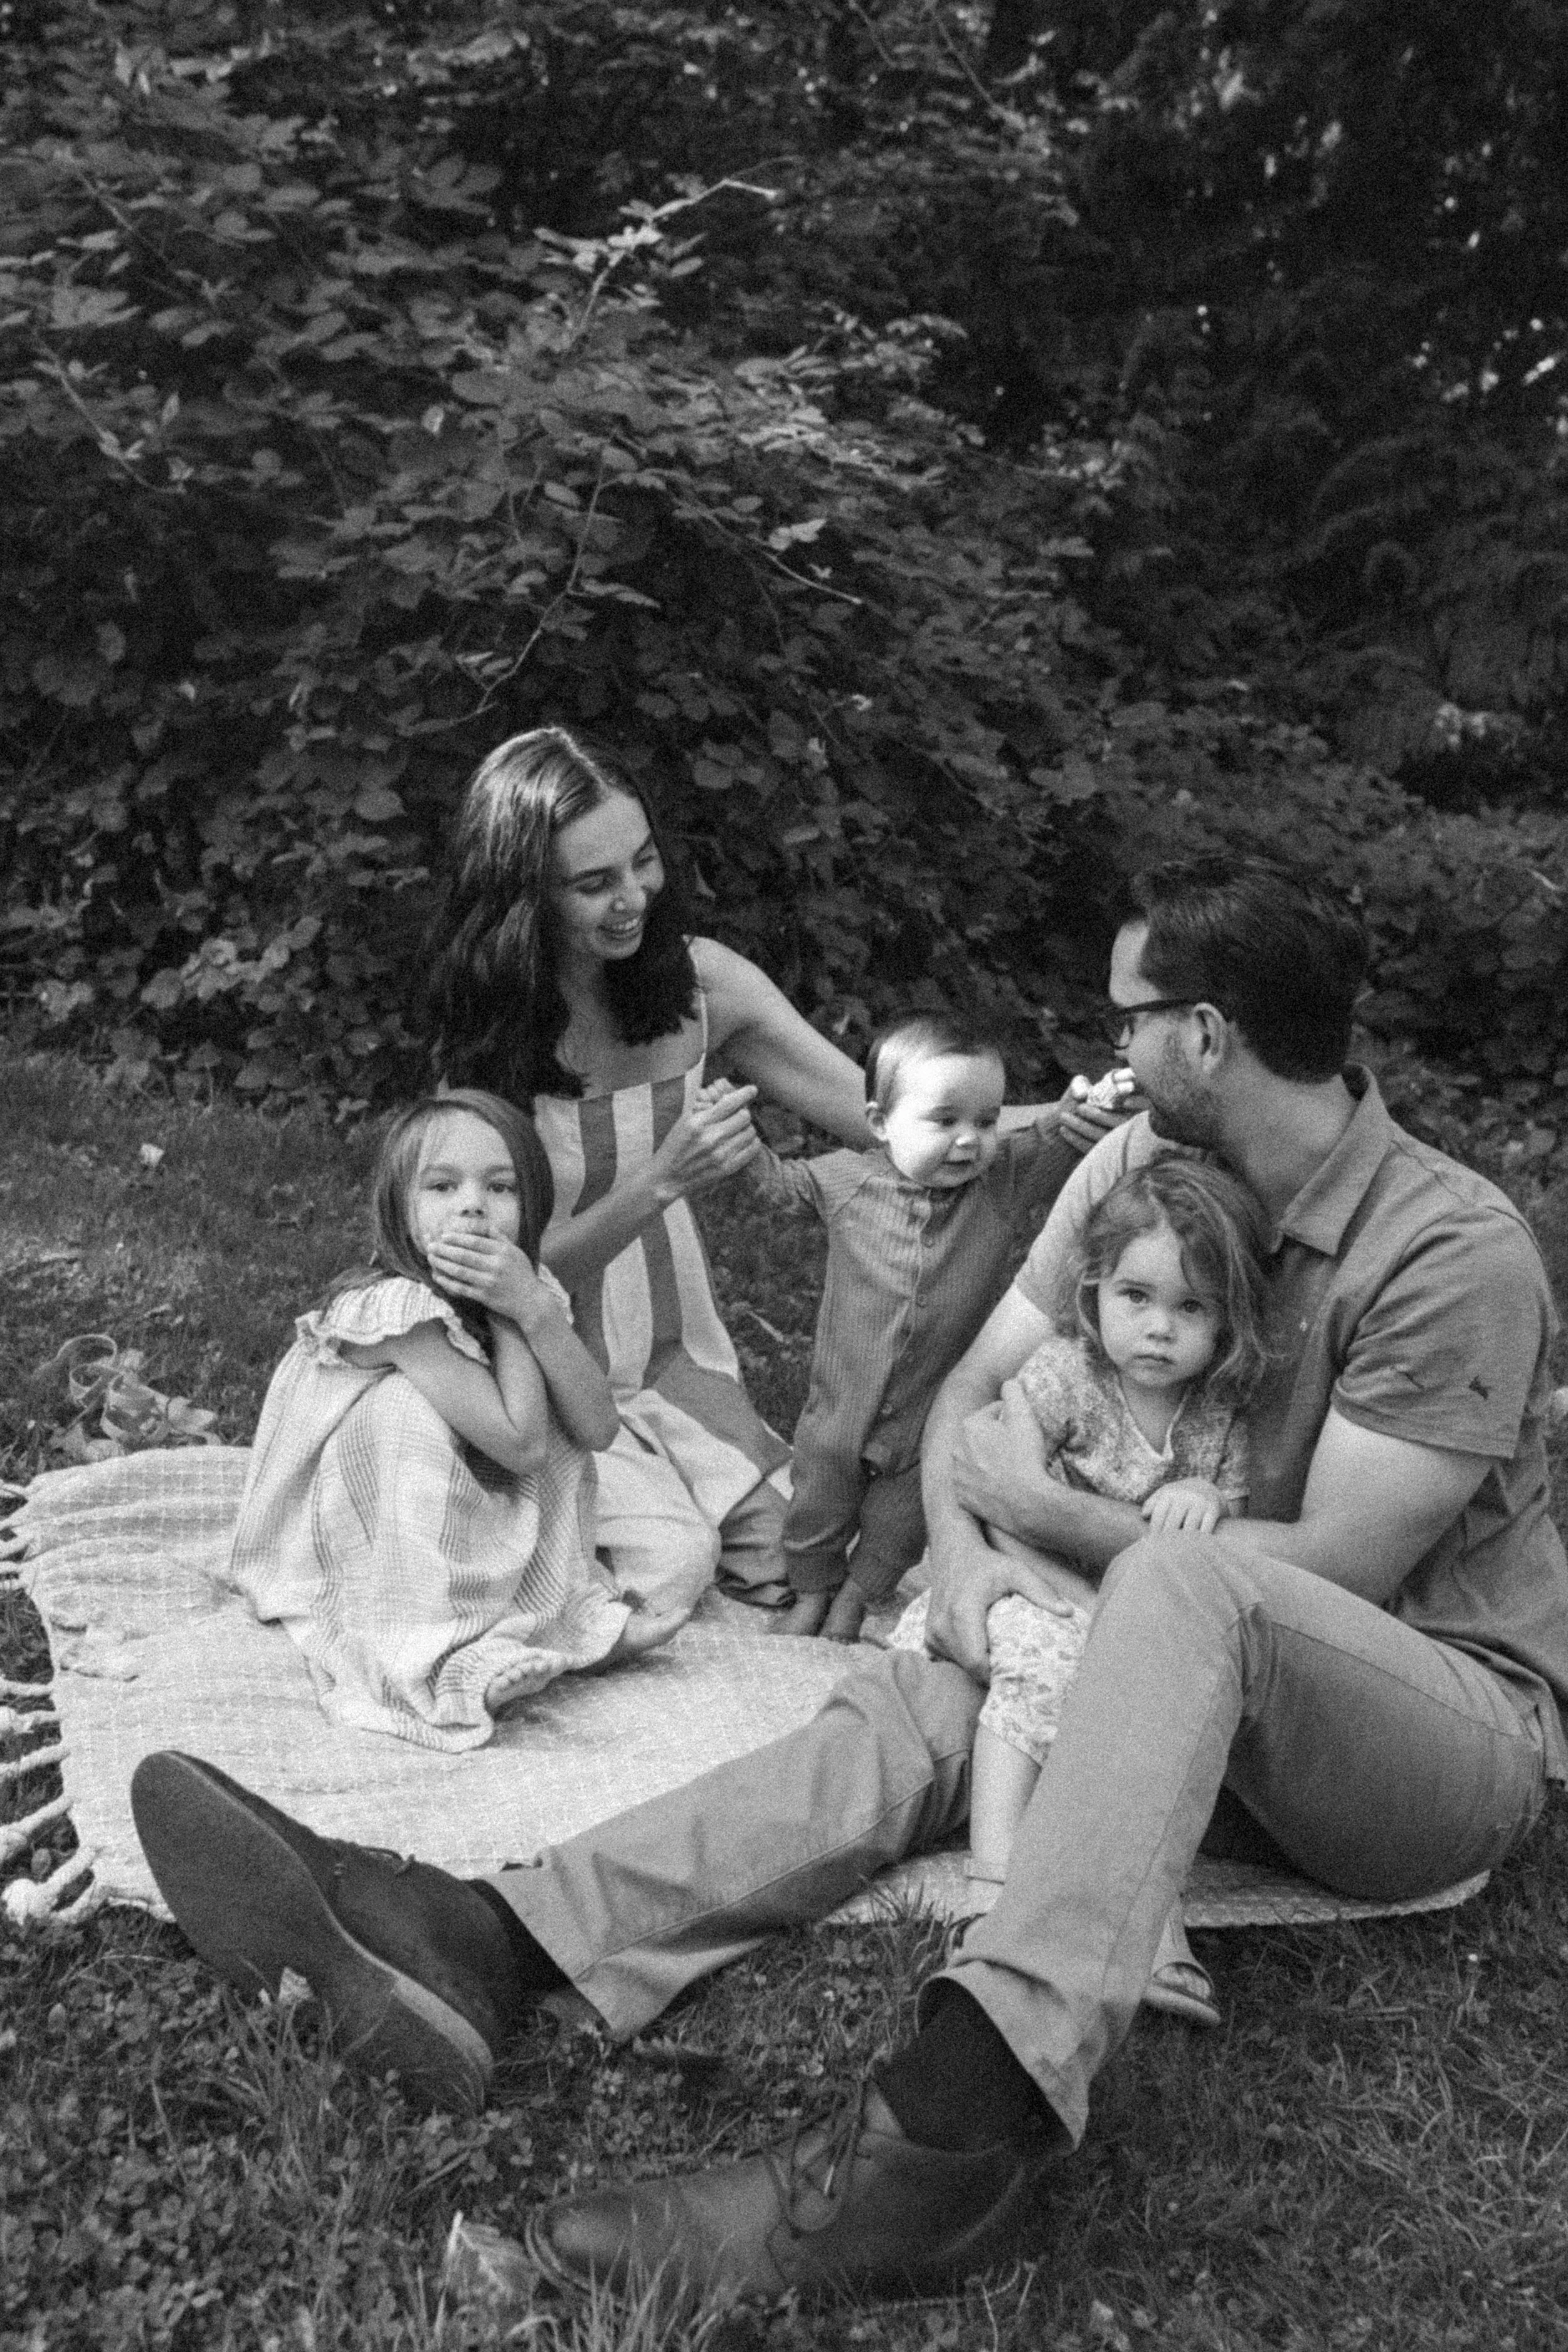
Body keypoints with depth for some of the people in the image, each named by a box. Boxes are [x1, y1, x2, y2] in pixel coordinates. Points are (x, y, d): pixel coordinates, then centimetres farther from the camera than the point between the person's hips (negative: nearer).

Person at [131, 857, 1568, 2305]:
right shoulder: (1143, 1160, 2)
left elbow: (1332, 1571, -21)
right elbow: (974, 1387, 2)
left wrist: (1047, 1510, -14)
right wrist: (963, 1554, -18)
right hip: (1227, 1700, 6)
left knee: (1190, 1586, -38)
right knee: (923, 1703, -20)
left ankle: (963, 2125, -50)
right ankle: (486, 1951, -33)